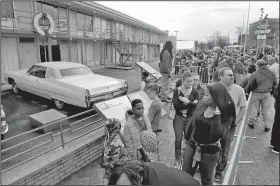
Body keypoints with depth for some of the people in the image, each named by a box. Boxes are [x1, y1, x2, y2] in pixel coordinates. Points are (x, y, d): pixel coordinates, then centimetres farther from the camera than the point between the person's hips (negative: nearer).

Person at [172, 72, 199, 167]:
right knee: (178, 139, 4)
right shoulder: (177, 91, -2)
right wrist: (190, 104, -11)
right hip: (179, 118, 0)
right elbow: (175, 105, -13)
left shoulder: (195, 91, 0)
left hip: (190, 118, 1)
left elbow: (196, 105, -10)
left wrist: (187, 102, -18)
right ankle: (177, 160, 21)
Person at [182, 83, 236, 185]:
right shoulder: (201, 104, -7)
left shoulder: (226, 114, -17)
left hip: (210, 150, -3)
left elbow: (217, 134, -29)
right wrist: (187, 140, 13)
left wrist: (217, 114, -32)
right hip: (192, 145, 3)